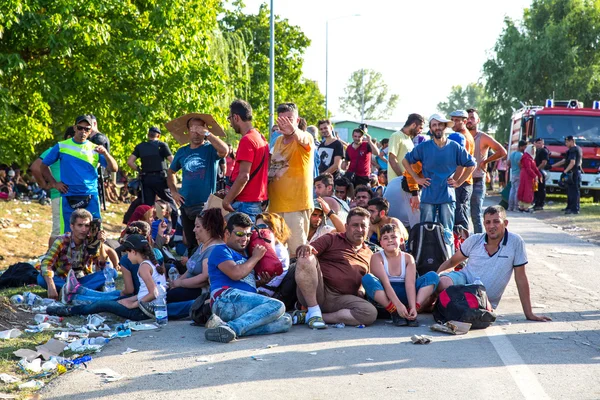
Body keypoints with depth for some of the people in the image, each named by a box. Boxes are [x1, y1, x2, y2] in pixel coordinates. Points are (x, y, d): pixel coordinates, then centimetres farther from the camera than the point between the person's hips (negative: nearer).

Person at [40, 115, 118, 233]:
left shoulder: (95, 149, 7)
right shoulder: (62, 146, 7)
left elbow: (114, 169, -1)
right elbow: (43, 166, 15)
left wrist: (105, 153, -18)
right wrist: (54, 183, 4)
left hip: (91, 198, 0)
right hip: (68, 199, 0)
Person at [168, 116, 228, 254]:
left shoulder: (210, 149, -3)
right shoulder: (182, 152, 10)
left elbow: (224, 150, -27)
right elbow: (171, 172, 25)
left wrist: (207, 133, -23)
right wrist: (174, 191, 12)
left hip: (206, 205, -5)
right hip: (186, 205, 5)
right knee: (191, 246, 13)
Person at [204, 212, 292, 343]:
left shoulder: (246, 257, 36)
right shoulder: (221, 250, 12)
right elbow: (235, 273, -7)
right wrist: (255, 257, 8)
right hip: (226, 299, -8)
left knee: (285, 321, -18)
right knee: (277, 306, -27)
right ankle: (229, 327, -41)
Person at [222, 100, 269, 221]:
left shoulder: (247, 140, -14)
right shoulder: (261, 138, 14)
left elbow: (244, 176, -20)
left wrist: (227, 200, -14)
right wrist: (230, 193, 20)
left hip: (245, 203, -9)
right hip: (258, 201, 9)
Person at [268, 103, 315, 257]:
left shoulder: (306, 138, -10)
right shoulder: (278, 141, 12)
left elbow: (302, 138, -35)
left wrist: (293, 131, -56)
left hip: (296, 204, -7)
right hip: (276, 204, 7)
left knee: (296, 251, -7)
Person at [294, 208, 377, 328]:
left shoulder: (369, 254, 24)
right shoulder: (331, 239, 12)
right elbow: (303, 251, 1)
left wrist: (362, 292, 5)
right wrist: (305, 248, -25)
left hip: (341, 299, 4)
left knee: (371, 313, -27)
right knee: (306, 258, -30)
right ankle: (314, 312, -25)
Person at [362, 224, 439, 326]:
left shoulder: (408, 258, 2)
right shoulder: (377, 257, -6)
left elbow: (410, 284, -11)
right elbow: (385, 283, -19)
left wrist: (413, 307, -27)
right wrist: (398, 305, -32)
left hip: (404, 296, 3)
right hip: (384, 297, -3)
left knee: (432, 276, -12)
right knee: (367, 278, -31)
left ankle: (411, 312, -26)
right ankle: (394, 313, -29)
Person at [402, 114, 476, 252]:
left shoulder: (455, 147, 2)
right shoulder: (423, 147, 2)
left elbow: (471, 165, 13)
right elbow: (406, 160, 13)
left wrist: (458, 182, 6)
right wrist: (417, 178, 5)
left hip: (448, 197, 0)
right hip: (428, 197, 0)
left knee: (447, 233, 1)